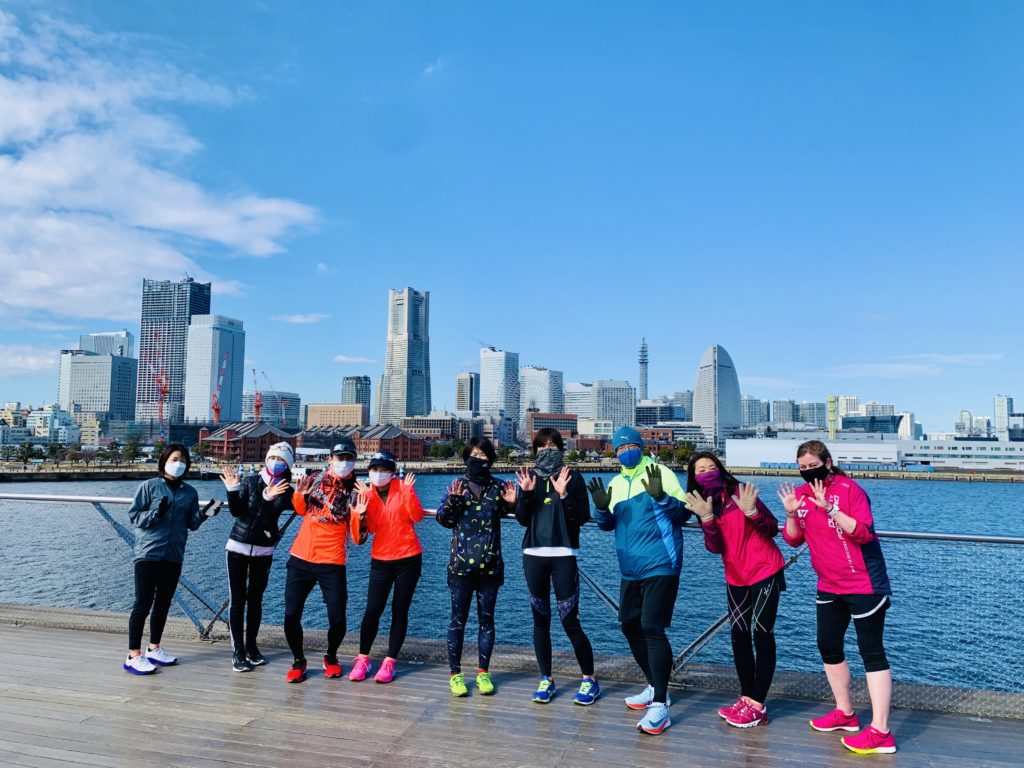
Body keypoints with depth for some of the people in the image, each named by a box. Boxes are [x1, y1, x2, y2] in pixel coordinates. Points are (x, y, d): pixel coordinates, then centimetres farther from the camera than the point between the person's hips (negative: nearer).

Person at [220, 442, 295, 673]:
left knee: (255, 599, 9)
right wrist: (232, 490, -22)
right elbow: (237, 511, -8)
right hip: (238, 546, 0)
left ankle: (251, 646, 21)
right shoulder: (250, 481, -1)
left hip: (263, 551, 1)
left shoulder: (285, 490, -2)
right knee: (237, 599, -1)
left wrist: (269, 499, -37)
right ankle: (237, 651, 4)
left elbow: (271, 515, -18)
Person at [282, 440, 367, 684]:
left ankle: (331, 657, 25)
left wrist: (359, 514, -24)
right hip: (300, 559, 2)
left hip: (331, 563, -2)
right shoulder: (314, 481, 2)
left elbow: (357, 538, -6)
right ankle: (298, 660, 25)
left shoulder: (355, 493, -4)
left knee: (337, 618, -5)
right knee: (291, 615, 0)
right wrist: (299, 496, 0)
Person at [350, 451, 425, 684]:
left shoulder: (402, 487, -3)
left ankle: (389, 662, 13)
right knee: (373, 610, -1)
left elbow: (417, 516, -14)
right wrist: (366, 500, -18)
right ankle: (363, 659, 16)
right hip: (380, 560, 2)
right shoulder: (367, 492, 3)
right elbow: (371, 528, -8)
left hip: (409, 558, -1)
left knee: (399, 610, 4)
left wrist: (409, 491, -26)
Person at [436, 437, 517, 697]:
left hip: (490, 565, 1)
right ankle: (455, 673, 15)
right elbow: (444, 519, -3)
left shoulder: (498, 487, 1)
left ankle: (483, 672, 21)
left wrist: (511, 503, -12)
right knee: (458, 619, 4)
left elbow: (505, 513, 9)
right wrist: (453, 500, -20)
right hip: (461, 564, -1)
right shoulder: (457, 485, 0)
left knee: (486, 618, 9)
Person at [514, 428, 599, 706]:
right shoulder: (529, 477, 9)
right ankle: (546, 679, 20)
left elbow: (583, 517, -7)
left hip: (564, 555, -3)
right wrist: (526, 493, -12)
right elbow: (522, 519, 3)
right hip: (533, 555, 3)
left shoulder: (573, 478, 1)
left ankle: (590, 679, 12)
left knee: (570, 621, -4)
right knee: (540, 620, 9)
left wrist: (564, 495, -19)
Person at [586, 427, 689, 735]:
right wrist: (602, 507, -13)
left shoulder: (660, 472, -6)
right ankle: (655, 687, 32)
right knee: (630, 626, 14)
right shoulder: (615, 483, 11)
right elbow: (607, 525, 8)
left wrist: (660, 496, -29)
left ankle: (660, 705, -6)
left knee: (652, 628, -13)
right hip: (631, 570, 7)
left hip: (660, 567, -7)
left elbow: (684, 513, -12)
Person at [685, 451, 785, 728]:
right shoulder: (703, 504, 2)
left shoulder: (740, 493, -12)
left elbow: (773, 529, -16)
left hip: (765, 572, -6)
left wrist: (750, 511, -32)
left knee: (762, 634, -4)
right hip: (736, 578, 6)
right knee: (739, 635, 9)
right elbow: (715, 548, -11)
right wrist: (707, 518, -24)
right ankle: (746, 698, 20)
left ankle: (757, 706, 0)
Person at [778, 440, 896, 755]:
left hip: (864, 584, -7)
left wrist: (829, 507, -32)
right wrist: (791, 513, -15)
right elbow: (794, 540, 3)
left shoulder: (848, 488, -15)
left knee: (871, 651, -5)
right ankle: (845, 714, 31)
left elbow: (863, 533, -24)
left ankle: (880, 732, -1)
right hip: (829, 585, 8)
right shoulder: (800, 493, 2)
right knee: (828, 646, 14)